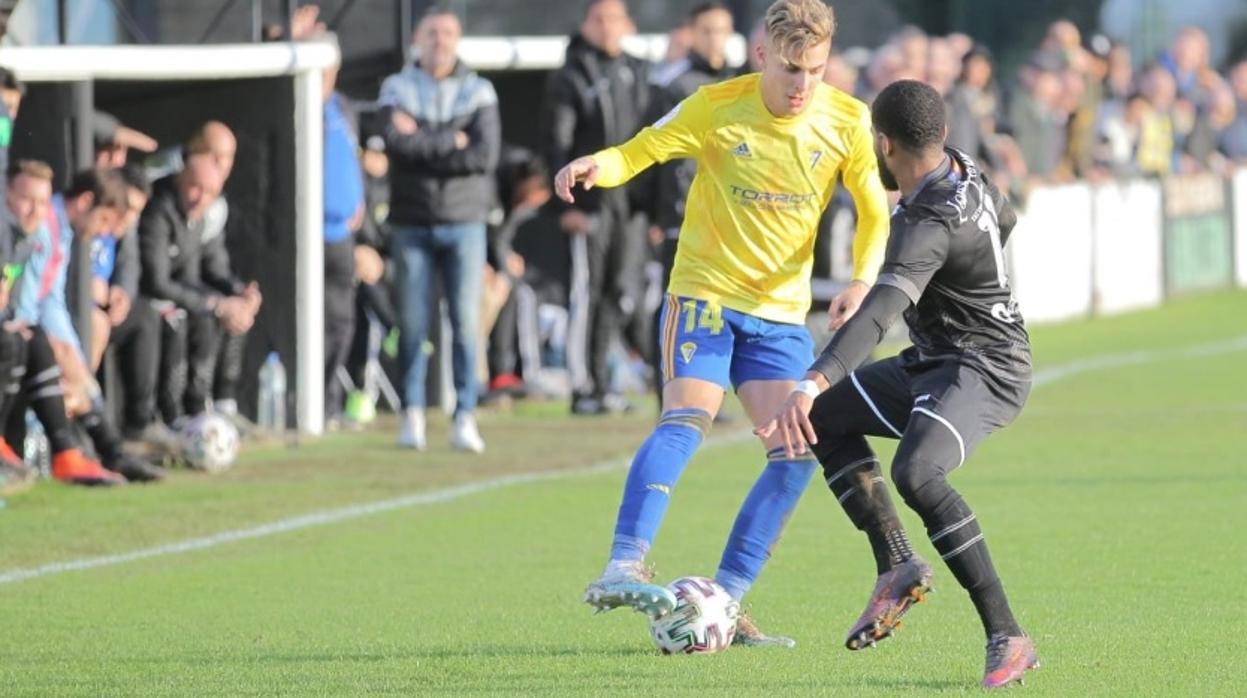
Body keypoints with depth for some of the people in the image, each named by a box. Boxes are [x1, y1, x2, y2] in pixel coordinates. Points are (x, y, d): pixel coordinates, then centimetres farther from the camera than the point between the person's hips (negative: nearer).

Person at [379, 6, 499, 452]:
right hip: (412, 223, 0)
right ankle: (412, 416, 8)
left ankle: (465, 417, -2)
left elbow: (486, 155, -9)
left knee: (466, 322, -5)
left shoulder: (478, 93, 6)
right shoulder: (398, 90, 6)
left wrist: (422, 146, -9)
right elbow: (396, 144, -12)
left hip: (464, 220, 0)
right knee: (412, 324, 0)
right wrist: (453, 142, -10)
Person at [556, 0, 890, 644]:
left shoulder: (846, 122, -3)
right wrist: (595, 167, -31)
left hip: (781, 312, 4)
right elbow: (637, 153, -7)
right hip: (705, 294, -4)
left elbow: (875, 215, 4)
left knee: (797, 451, -7)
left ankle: (724, 603, -1)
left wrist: (860, 282, -14)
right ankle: (621, 571, -35)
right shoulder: (717, 108, -11)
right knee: (687, 417, -25)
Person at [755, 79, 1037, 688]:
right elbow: (1004, 220, 24)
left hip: (983, 369, -11)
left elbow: (880, 312, -42)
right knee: (828, 417, 16)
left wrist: (813, 384, -54)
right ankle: (897, 567, 13)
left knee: (915, 473, -33)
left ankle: (1007, 638, -28)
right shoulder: (966, 171, 1)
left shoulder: (929, 227, -28)